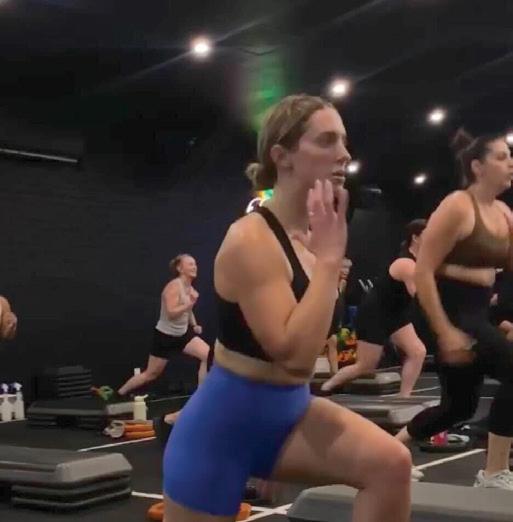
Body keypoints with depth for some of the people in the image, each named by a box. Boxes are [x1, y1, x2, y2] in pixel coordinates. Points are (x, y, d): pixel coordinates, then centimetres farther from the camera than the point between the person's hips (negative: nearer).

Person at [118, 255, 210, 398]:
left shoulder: (189, 287, 4)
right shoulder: (174, 286, -21)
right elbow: (171, 313, -30)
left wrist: (194, 325, 5)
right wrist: (190, 304, -37)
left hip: (183, 334, 7)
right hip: (165, 336, -7)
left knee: (208, 356, -13)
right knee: (150, 374, 4)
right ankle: (118, 394, 22)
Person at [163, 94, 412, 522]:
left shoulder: (312, 235, 3)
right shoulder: (251, 239, -21)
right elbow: (295, 354, -30)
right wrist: (329, 257, -25)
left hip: (287, 414, 7)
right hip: (220, 425, -7)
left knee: (391, 462, -17)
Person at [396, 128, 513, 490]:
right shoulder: (457, 207, -14)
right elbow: (423, 273, -19)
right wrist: (444, 332, -24)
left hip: (479, 313, 9)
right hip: (451, 314, -9)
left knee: (460, 405, 17)